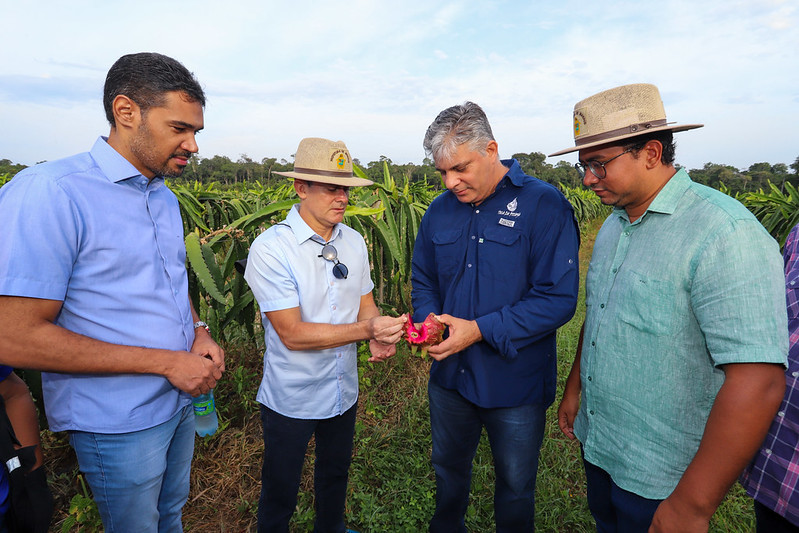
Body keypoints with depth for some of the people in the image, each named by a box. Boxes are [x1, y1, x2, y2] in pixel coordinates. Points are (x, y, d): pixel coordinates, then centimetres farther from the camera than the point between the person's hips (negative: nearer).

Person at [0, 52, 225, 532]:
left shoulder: (167, 199, 4)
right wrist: (166, 362, -24)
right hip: (117, 423, -7)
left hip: (180, 400, 7)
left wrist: (199, 332, -4)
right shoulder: (48, 195, -23)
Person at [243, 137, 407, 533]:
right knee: (280, 493, 18)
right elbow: (293, 333, -25)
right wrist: (366, 330, -32)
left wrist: (380, 339, -19)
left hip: (343, 391, 6)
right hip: (291, 400, -5)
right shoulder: (270, 248, -22)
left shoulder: (354, 242, -4)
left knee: (335, 474, 29)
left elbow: (365, 304, 4)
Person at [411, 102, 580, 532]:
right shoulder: (439, 211, 0)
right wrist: (428, 320, -11)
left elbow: (558, 299, -21)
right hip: (449, 375, 5)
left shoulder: (544, 205, -17)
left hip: (515, 384, -4)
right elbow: (423, 281, 10)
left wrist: (479, 330, -25)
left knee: (515, 487, 19)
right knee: (448, 469, 26)